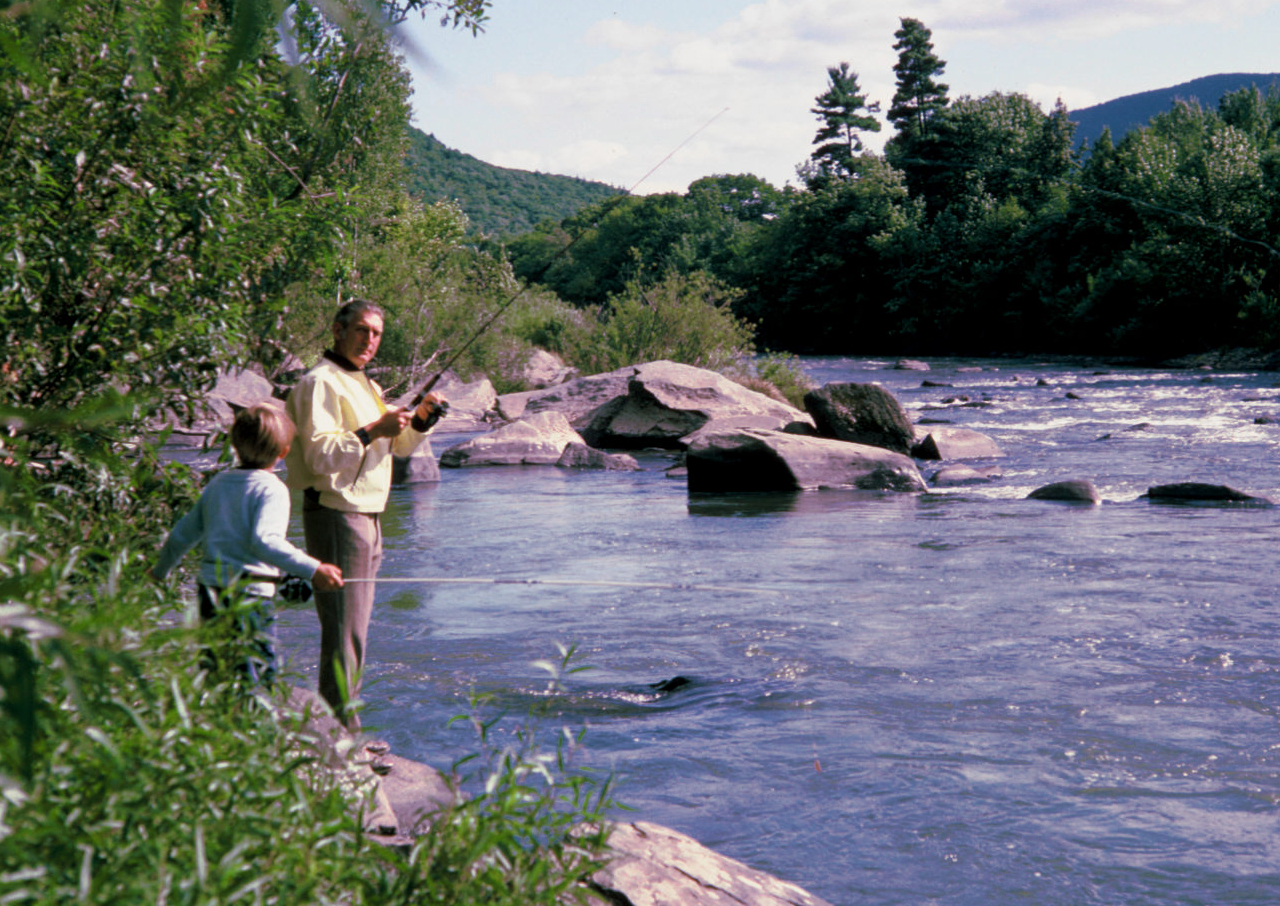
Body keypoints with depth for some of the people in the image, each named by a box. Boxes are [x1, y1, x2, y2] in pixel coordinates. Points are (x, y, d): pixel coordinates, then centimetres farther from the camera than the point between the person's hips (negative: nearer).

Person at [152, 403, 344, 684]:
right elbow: (264, 540, -23)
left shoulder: (218, 483, 15)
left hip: (210, 590, 7)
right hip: (248, 595, -7)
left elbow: (182, 533, 22)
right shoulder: (272, 489, -7)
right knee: (259, 668, -6)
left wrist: (160, 570, 39)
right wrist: (313, 569, -29)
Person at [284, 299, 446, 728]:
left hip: (367, 516, 10)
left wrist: (420, 420, 4)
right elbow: (319, 454, -20)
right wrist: (372, 431, -24)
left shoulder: (363, 384, 20)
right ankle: (340, 726, -7)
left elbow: (398, 446, 22)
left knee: (356, 624, 13)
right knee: (343, 628, -10)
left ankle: (342, 719, 20)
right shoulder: (320, 383, -11)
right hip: (335, 513, -10)